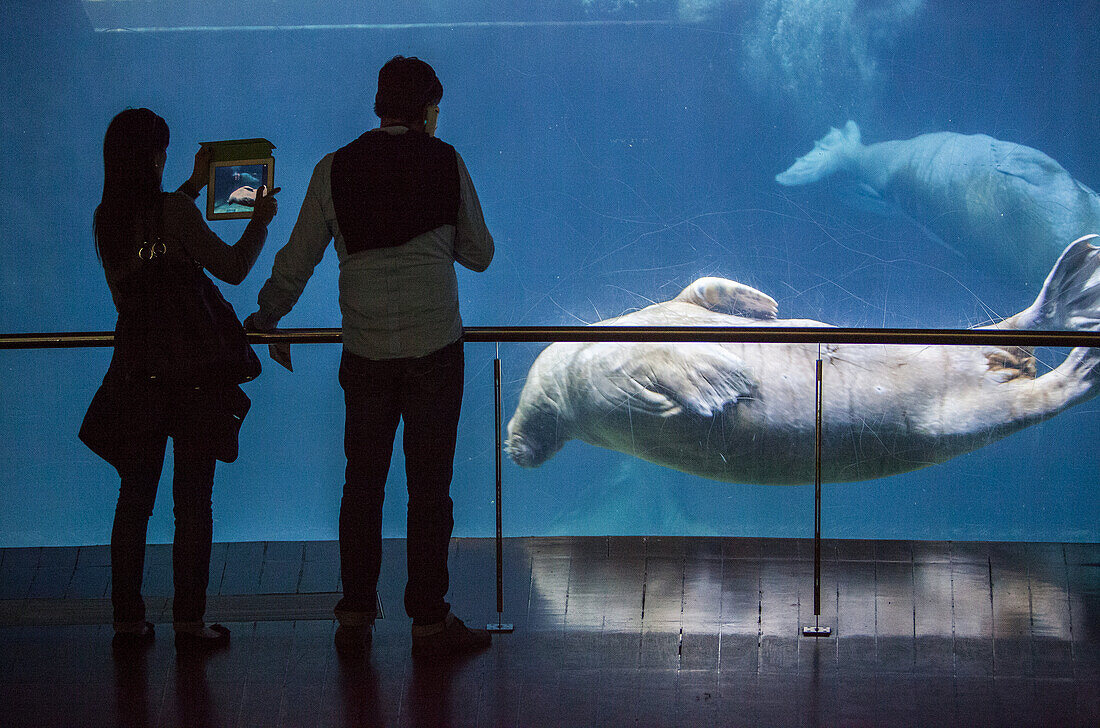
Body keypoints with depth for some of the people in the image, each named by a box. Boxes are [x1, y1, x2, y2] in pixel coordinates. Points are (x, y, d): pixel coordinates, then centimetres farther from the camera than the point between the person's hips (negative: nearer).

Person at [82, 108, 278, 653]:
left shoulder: (105, 219, 3)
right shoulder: (175, 212, -14)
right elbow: (232, 267, -7)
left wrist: (194, 186, 35)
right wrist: (260, 219, 9)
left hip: (133, 375, 5)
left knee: (134, 496, 11)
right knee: (192, 498, 2)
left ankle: (127, 620, 11)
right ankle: (189, 622, 1)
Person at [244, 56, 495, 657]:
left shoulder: (334, 170, 3)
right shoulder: (445, 163, -1)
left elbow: (297, 260, 9)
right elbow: (479, 253, 6)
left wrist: (264, 318, 24)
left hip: (365, 351, 2)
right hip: (435, 347, -2)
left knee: (362, 482, 11)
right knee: (429, 484, 2)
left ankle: (355, 618, 11)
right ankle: (429, 623, 5)